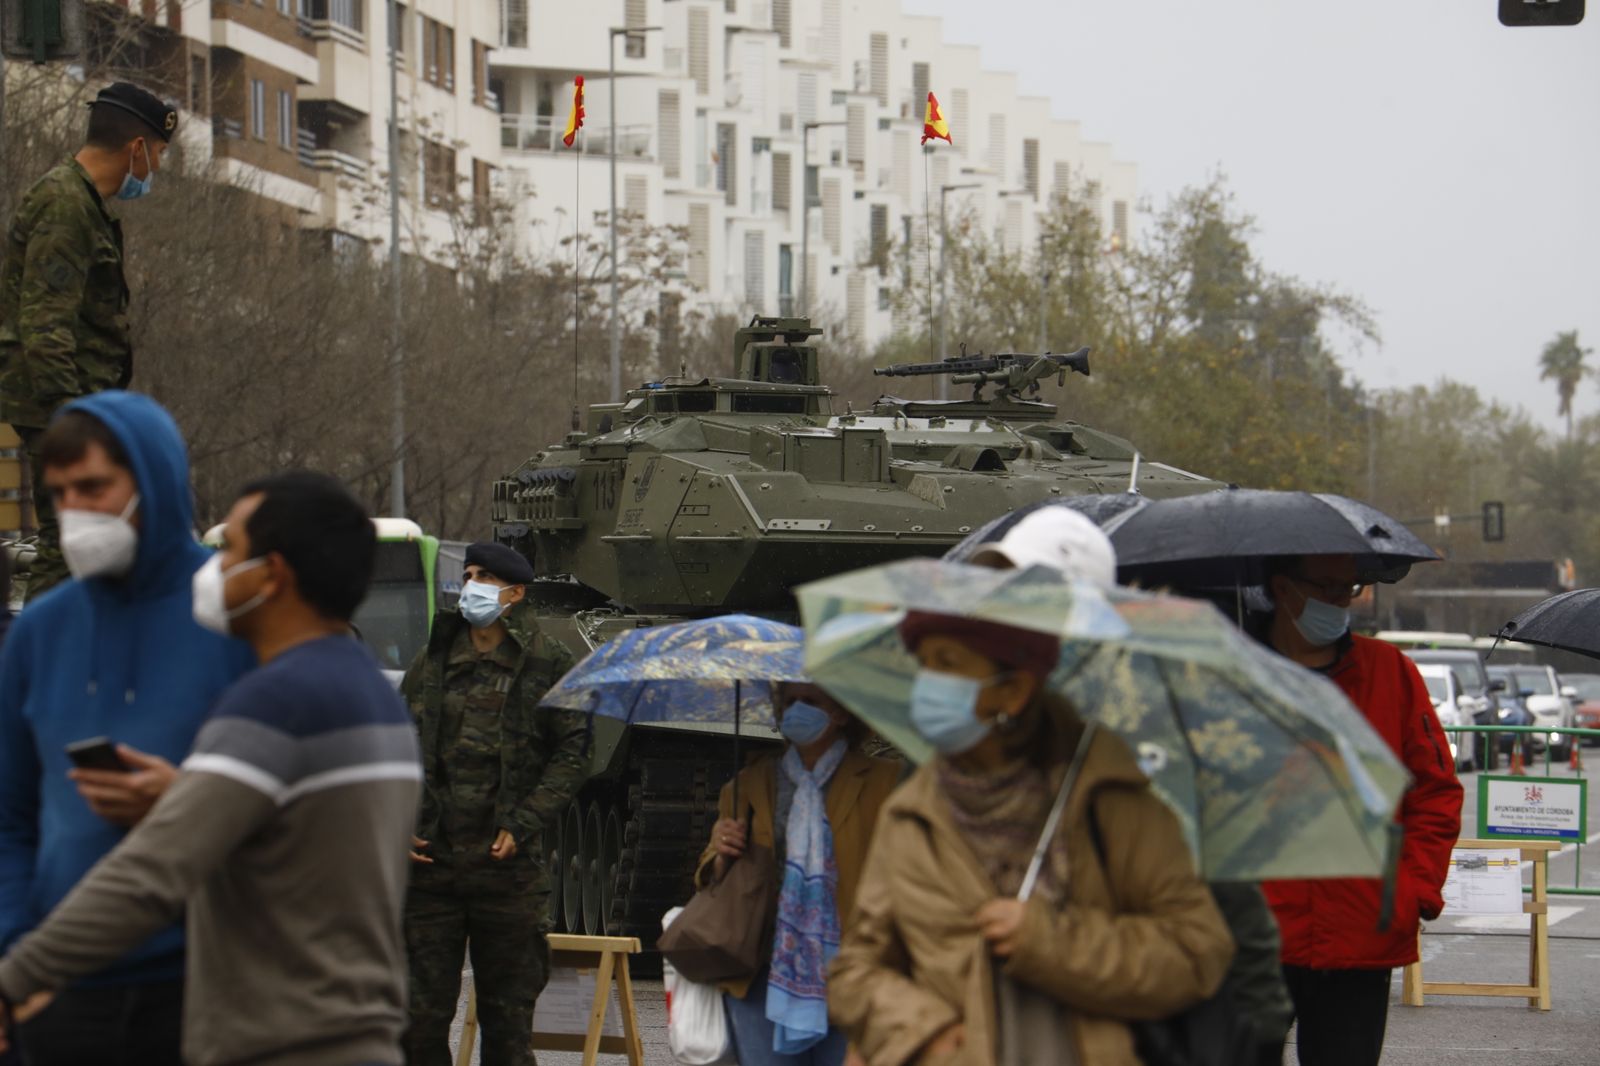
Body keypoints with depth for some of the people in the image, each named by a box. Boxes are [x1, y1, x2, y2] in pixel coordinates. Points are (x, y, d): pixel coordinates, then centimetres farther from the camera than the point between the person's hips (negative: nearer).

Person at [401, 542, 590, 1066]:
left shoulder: (548, 665, 2)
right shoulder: (432, 661, 12)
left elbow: (572, 753, -1)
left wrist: (522, 825, -10)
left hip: (508, 863, -3)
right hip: (430, 861, 3)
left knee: (508, 1013, 4)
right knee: (420, 1008, 2)